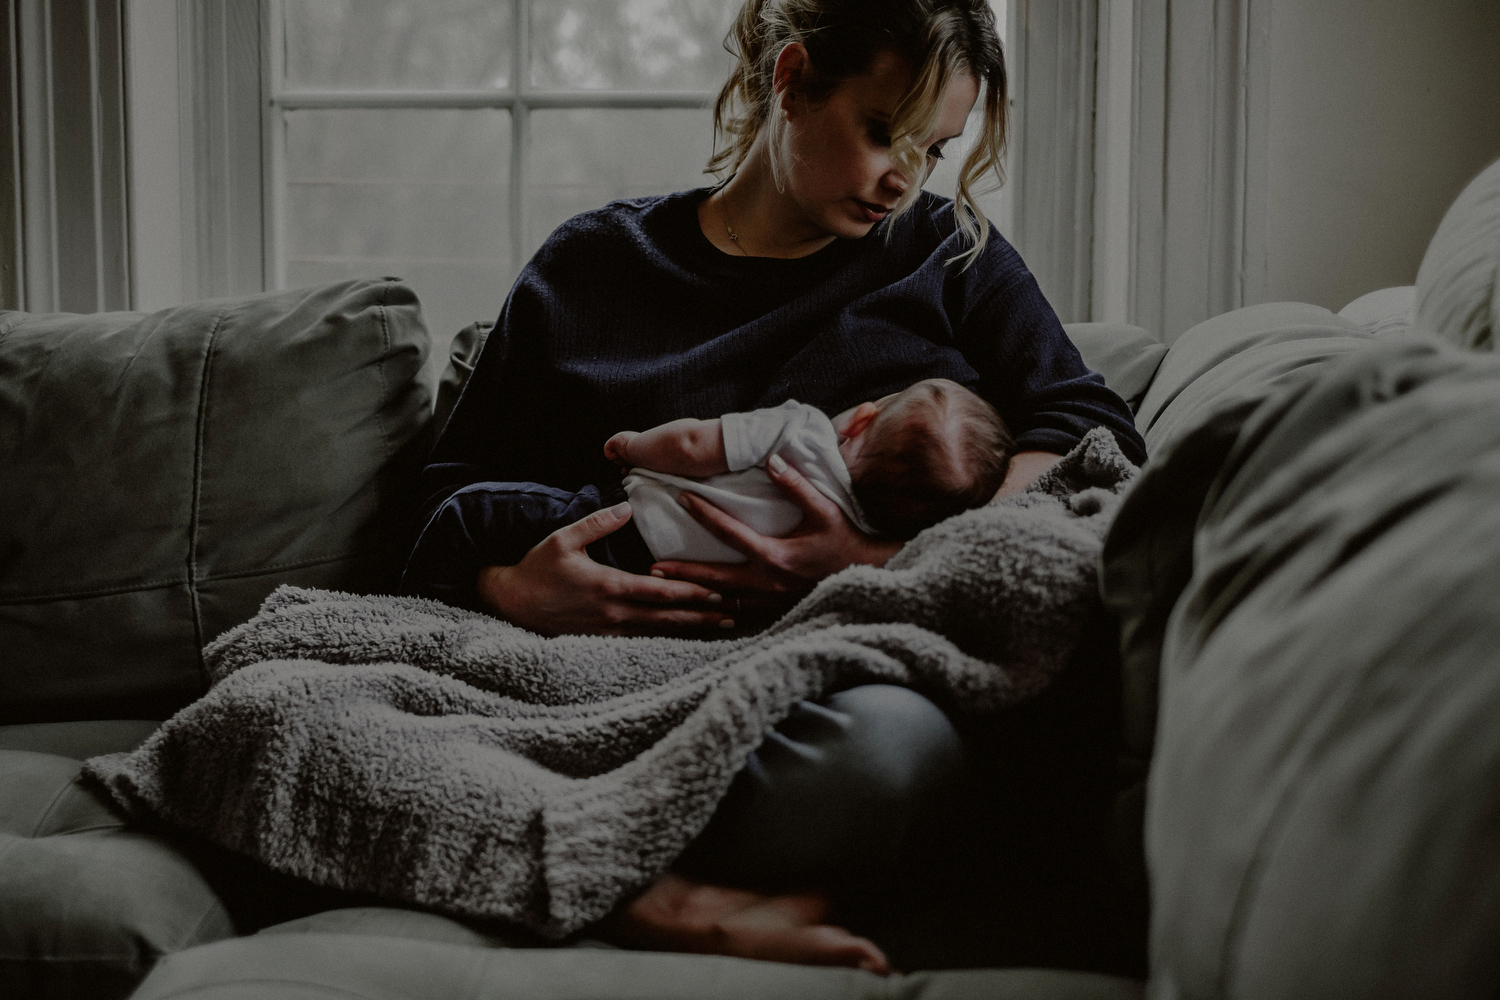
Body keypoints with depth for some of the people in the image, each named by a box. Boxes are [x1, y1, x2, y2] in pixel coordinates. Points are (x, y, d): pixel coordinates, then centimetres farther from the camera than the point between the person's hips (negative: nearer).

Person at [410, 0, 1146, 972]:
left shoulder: (950, 255, 19)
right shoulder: (591, 264, 19)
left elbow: (1097, 438, 4)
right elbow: (452, 492, 17)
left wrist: (892, 561, -12)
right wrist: (507, 589, -9)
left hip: (832, 665, 0)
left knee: (885, 739, -41)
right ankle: (666, 899, -32)